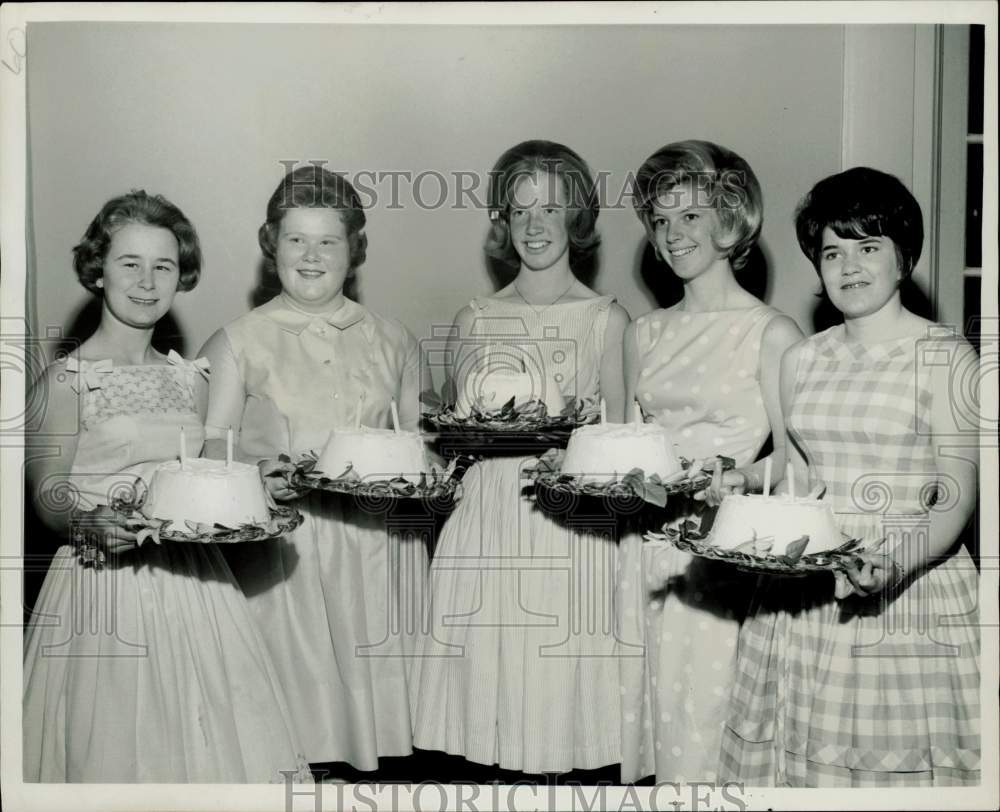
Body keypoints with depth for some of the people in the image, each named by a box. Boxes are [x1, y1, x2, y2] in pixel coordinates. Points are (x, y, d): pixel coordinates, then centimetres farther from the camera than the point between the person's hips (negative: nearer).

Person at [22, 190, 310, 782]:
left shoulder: (192, 379, 11)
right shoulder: (65, 379, -4)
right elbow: (48, 494, -7)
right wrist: (92, 522, -25)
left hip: (193, 584, 4)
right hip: (104, 585, -4)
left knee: (209, 735, 6)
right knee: (113, 742, 2)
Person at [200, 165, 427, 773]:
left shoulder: (394, 341, 11)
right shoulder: (237, 343, 5)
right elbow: (211, 446, 1)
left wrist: (413, 474, -5)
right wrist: (256, 473, -18)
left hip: (376, 545, 2)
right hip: (280, 547, -2)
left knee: (374, 690, 4)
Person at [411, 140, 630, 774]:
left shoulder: (606, 318, 4)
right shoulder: (474, 320, 12)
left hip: (569, 525, -2)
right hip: (484, 524, 3)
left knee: (560, 686, -1)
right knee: (486, 682, 2)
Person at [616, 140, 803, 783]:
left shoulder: (771, 332, -4)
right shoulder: (645, 334, 12)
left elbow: (791, 461, -7)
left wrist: (737, 478, -25)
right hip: (643, 546, 5)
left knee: (702, 729, -2)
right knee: (629, 721, 9)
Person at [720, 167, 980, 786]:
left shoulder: (947, 358, -3)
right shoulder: (801, 362, 10)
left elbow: (957, 502, -8)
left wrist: (897, 564, -24)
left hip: (911, 601, -4)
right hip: (803, 597, 4)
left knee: (900, 765, -1)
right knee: (800, 760, 6)